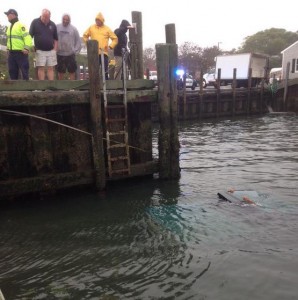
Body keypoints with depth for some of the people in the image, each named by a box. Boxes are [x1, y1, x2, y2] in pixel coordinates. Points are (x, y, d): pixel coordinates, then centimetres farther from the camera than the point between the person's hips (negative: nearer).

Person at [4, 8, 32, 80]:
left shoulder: (20, 25, -8)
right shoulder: (9, 27, 18)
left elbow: (27, 37, -16)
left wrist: (26, 48, -23)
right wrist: (8, 48, 20)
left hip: (21, 53, -8)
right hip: (11, 53, 9)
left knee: (24, 71, -3)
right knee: (12, 71, 11)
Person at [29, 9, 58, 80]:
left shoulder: (52, 24, 6)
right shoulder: (35, 22, -2)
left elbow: (56, 39, 13)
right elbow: (30, 36, 0)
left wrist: (55, 49, 4)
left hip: (51, 51, 2)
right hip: (40, 51, -2)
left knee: (50, 68, 3)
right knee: (41, 68, -1)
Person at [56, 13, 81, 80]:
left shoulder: (73, 29, 2)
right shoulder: (57, 27, 2)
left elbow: (78, 41, 5)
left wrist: (76, 50, -2)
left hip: (70, 54, -1)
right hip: (59, 54, 1)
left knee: (72, 71, 3)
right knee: (60, 71, 11)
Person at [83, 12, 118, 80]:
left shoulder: (107, 29, 4)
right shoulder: (91, 28, 8)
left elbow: (115, 39, 6)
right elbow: (85, 35, 20)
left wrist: (110, 46, -5)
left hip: (104, 53, -1)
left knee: (105, 70, 1)